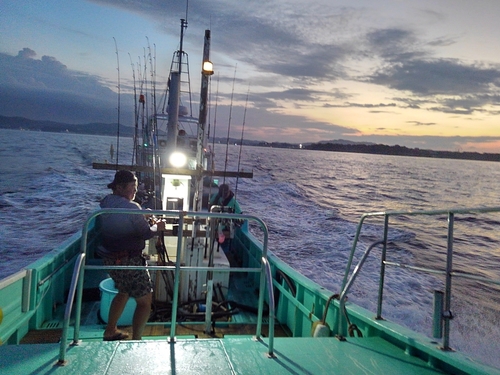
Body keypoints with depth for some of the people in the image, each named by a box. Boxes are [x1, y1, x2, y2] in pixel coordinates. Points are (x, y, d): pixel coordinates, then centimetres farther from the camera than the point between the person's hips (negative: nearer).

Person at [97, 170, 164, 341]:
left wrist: (143, 217, 10)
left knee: (123, 293, 28)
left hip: (110, 257, 9)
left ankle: (110, 331, 38)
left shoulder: (105, 203, 4)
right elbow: (146, 233, -16)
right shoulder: (130, 207, -21)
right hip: (129, 261, -9)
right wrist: (157, 227, 4)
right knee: (145, 301, 2)